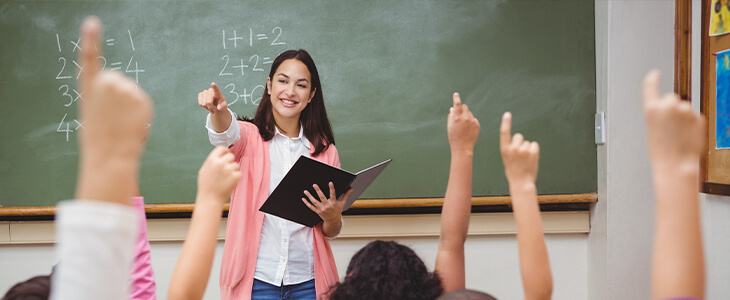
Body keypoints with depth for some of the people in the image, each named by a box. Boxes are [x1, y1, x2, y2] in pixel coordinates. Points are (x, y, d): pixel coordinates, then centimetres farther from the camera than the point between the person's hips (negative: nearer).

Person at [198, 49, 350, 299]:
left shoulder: (325, 150, 9)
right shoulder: (249, 136, 3)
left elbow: (331, 232, 11)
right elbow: (226, 135, -23)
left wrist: (332, 217, -12)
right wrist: (218, 110, -45)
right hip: (256, 278, -2)